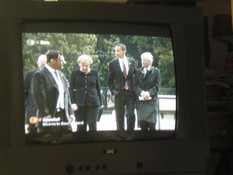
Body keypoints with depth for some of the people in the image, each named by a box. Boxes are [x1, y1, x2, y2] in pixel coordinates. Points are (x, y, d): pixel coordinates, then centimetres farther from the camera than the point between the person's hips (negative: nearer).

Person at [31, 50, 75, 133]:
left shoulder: (61, 74, 16)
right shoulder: (40, 75, -9)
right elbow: (39, 96, -16)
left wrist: (70, 112, 11)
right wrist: (46, 114, -19)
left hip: (64, 116, 7)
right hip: (49, 118, -7)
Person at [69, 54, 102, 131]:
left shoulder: (95, 73, 5)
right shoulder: (74, 73, 1)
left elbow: (98, 88, 11)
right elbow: (71, 89, 1)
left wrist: (100, 102, 10)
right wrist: (72, 103, -9)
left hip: (93, 102, 1)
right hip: (79, 103, 0)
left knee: (92, 125, -7)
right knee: (81, 127, 4)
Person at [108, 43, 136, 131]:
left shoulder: (132, 61, 5)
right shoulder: (112, 63, 0)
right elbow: (110, 80, 5)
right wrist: (113, 91, -2)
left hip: (131, 92, 1)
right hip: (119, 93, -1)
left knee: (131, 115, -6)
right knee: (119, 117, 4)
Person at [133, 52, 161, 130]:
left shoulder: (156, 71, 7)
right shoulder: (138, 71, 14)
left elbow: (157, 85, 0)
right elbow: (135, 85, 5)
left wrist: (149, 93, -16)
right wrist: (142, 93, -13)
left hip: (151, 100, -2)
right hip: (140, 100, 2)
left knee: (151, 122, -12)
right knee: (142, 123, -6)